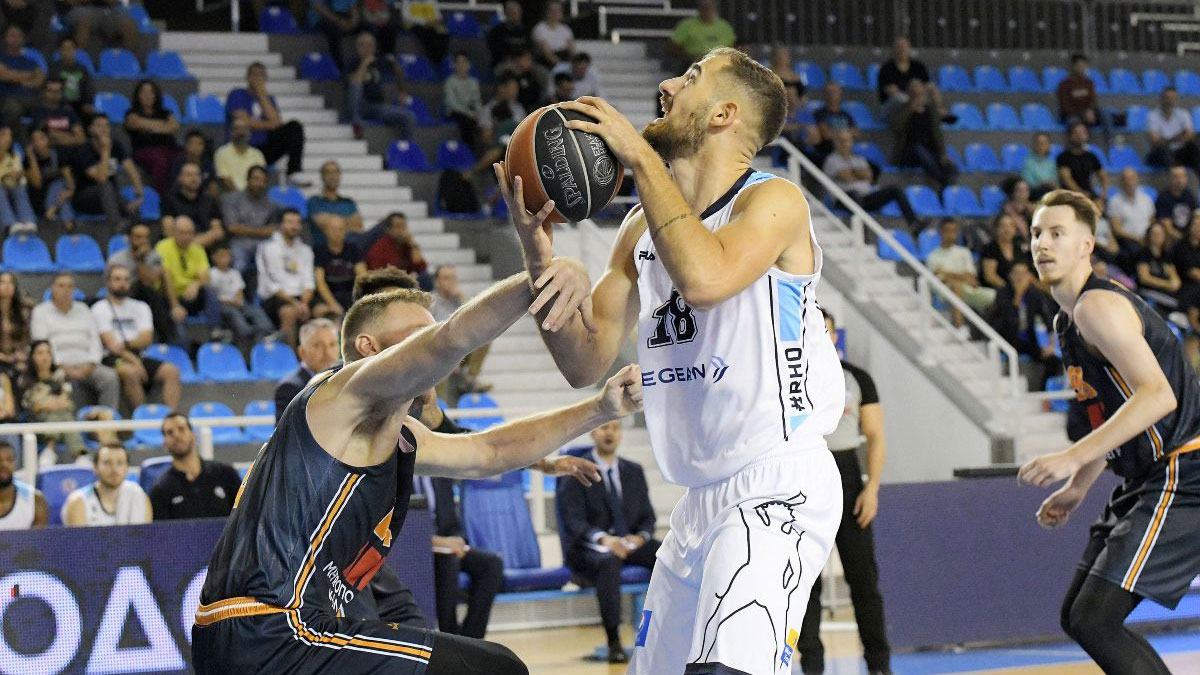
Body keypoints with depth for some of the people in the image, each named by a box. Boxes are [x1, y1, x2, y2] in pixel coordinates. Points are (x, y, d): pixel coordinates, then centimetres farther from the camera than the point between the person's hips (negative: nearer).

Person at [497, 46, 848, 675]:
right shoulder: (641, 227, 14)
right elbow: (586, 362, 11)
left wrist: (641, 158, -19)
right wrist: (536, 246, -2)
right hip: (703, 498, 9)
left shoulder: (774, 202, -9)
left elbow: (705, 279, -30)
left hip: (777, 485, -9)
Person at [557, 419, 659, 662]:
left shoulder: (634, 471, 16)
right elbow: (574, 521, -10)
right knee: (609, 560, -40)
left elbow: (647, 517, 15)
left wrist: (640, 537, -9)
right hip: (587, 549, -5)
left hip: (628, 543, 5)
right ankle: (614, 642, -39)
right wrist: (603, 539, -29)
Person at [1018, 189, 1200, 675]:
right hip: (1145, 481, 11)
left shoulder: (1098, 306, -15)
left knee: (1093, 622, -17)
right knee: (1077, 616, 12)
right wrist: (1076, 488, 23)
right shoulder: (1066, 320, 16)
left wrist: (1073, 457, -29)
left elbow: (1157, 397, -27)